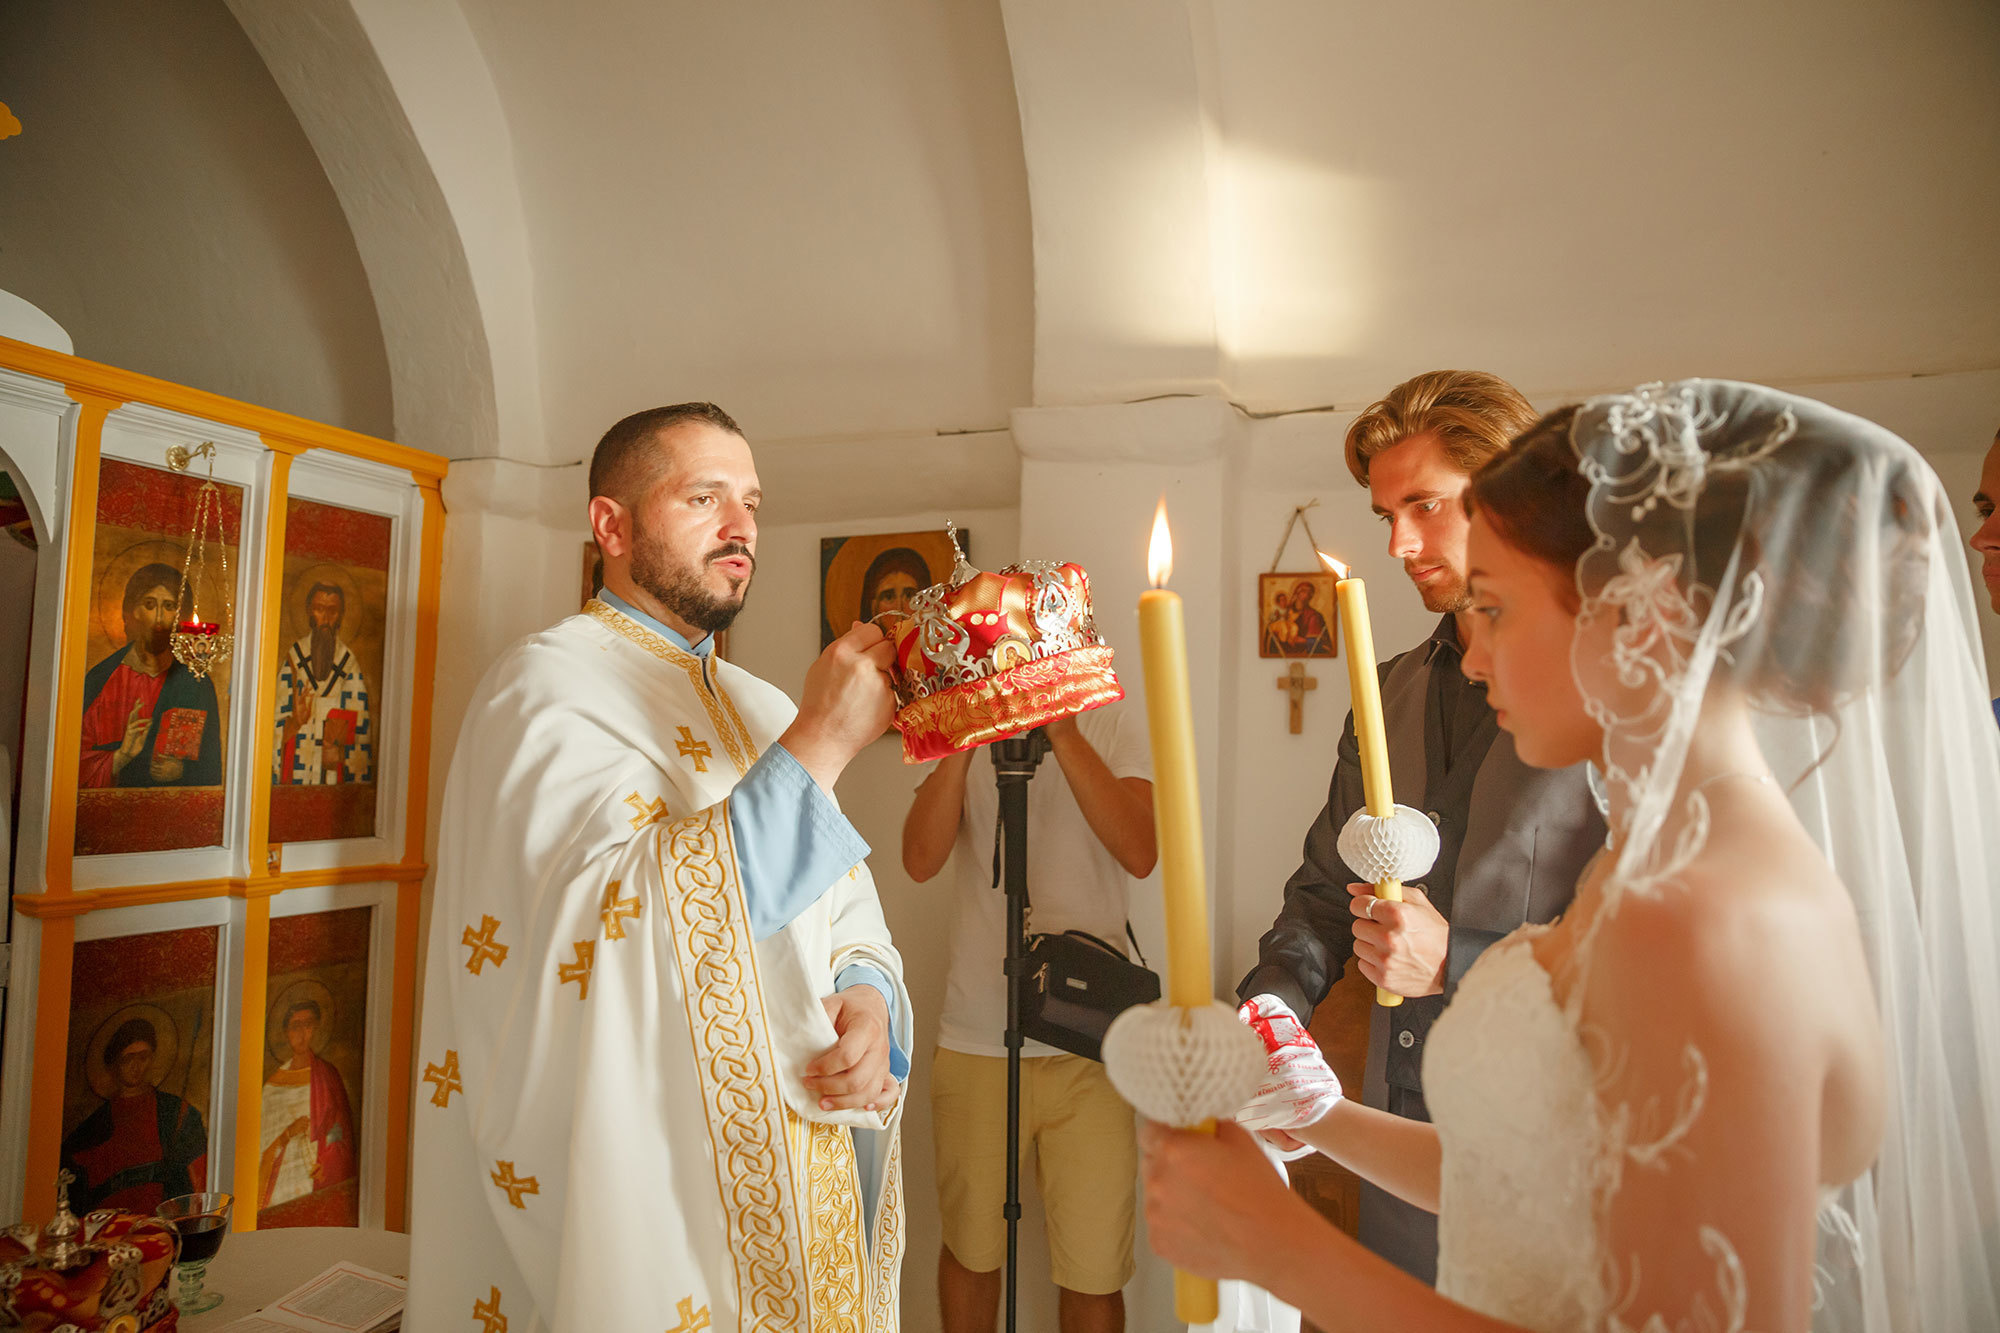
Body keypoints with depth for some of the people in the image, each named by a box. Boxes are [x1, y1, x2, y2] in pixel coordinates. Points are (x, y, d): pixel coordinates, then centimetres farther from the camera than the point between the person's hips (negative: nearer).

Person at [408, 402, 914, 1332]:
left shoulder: (765, 710, 10)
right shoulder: (545, 687, -11)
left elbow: (849, 914, 10)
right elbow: (618, 929, -26)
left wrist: (869, 999, -12)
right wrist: (818, 747, -27)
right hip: (642, 1195, -6)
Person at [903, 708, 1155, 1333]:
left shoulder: (1113, 725, -1)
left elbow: (1139, 853, -16)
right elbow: (921, 859, -9)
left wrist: (1063, 735, -20)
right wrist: (961, 743, -17)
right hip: (974, 1036, 2)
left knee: (1095, 1272, 6)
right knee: (971, 1249, 17)